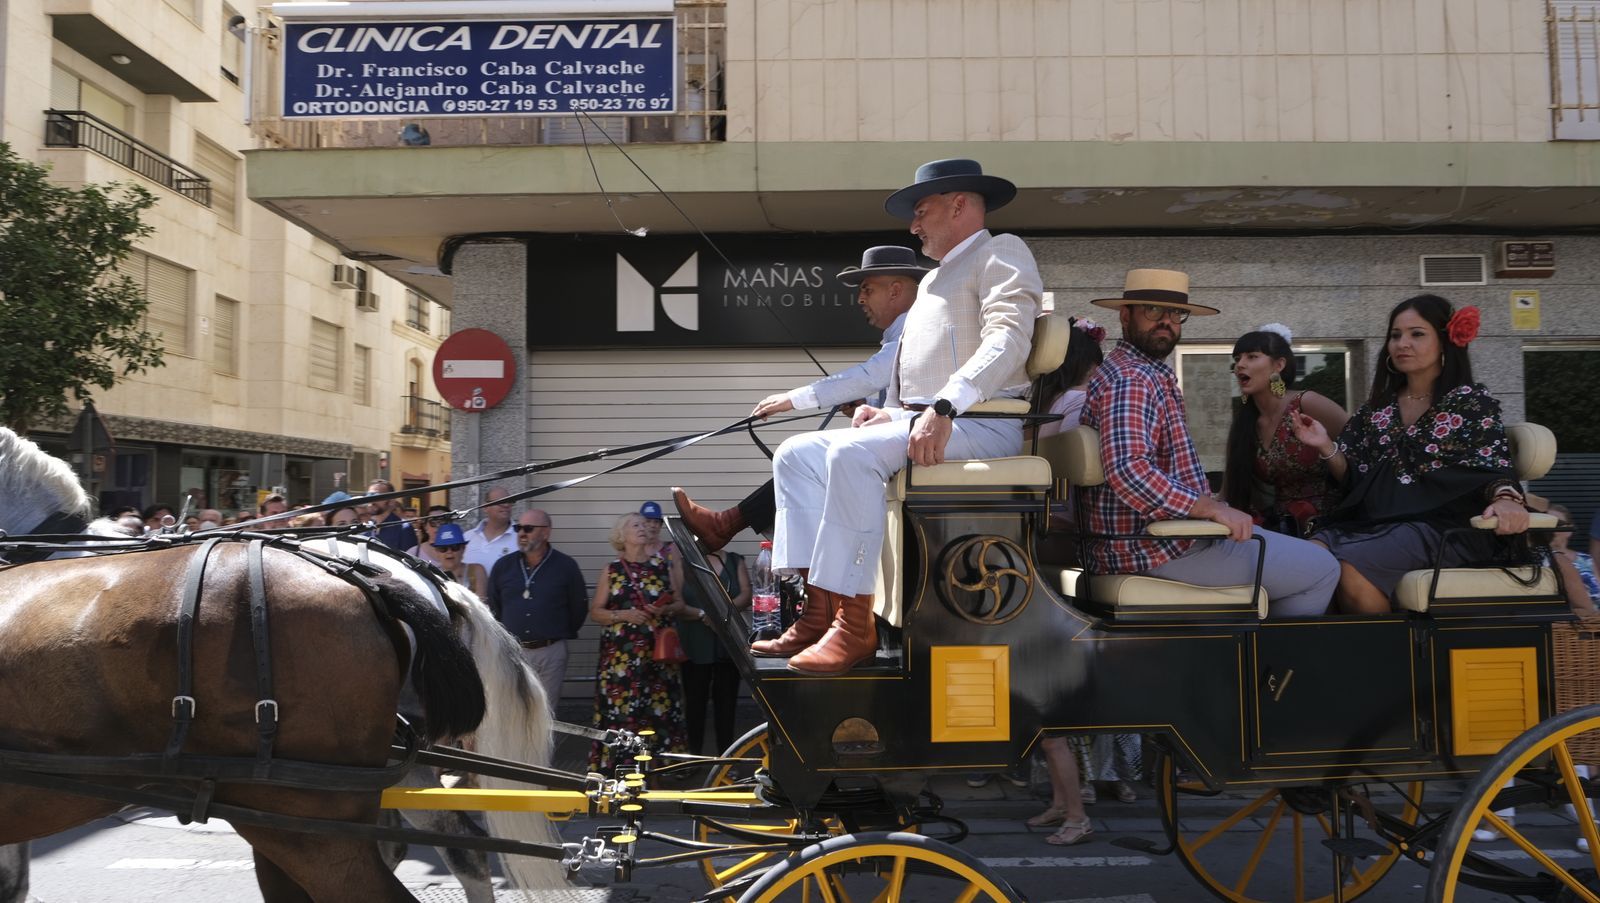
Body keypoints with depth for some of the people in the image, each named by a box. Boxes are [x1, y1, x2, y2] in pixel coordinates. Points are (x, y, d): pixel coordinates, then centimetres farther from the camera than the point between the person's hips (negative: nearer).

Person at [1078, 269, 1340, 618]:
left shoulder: (1149, 376, 16)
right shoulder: (1130, 379, -18)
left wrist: (1209, 504, 18)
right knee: (1322, 569, -4)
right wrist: (1211, 507, -28)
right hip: (1159, 550, -11)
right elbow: (1128, 470, -32)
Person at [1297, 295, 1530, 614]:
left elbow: (1495, 469, -4)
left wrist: (1506, 499, -26)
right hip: (1369, 523, 4)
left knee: (1350, 567, -33)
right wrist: (1326, 447, -3)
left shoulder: (1472, 401, 5)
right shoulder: (1376, 407, 18)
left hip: (1438, 526, -4)